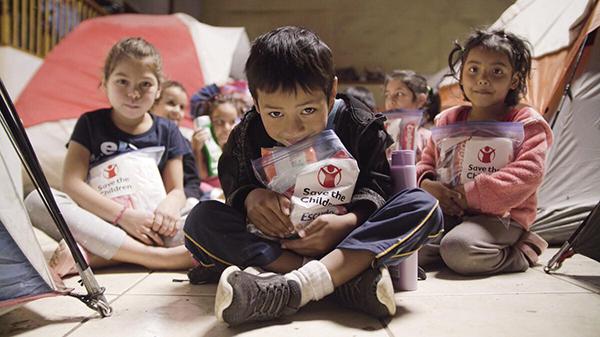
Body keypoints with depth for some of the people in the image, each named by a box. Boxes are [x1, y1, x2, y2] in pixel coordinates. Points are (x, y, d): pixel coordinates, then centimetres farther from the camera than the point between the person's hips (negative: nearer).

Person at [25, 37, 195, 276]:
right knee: (37, 201, -27)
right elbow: (72, 183, -6)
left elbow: (176, 190, 5)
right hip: (100, 224, 0)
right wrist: (123, 215, -19)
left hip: (149, 228, 1)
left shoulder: (166, 132, 10)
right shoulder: (91, 124, 6)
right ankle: (155, 256, -34)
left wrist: (169, 206, -21)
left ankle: (93, 257, -32)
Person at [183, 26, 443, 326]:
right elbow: (233, 184, 2)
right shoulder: (248, 134, -2)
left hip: (345, 237, -1)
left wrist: (349, 222, -28)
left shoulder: (359, 124, -7)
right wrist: (249, 196, -23)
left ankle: (292, 287, -42)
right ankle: (352, 277, -34)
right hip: (274, 245, 2)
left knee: (424, 206, -25)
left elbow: (376, 185, -8)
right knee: (201, 219, -22)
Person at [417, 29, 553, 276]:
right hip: (451, 213, 6)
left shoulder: (527, 122, -4)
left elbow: (528, 173, -18)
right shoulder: (448, 120, 11)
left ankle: (522, 252, -4)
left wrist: (471, 194, -22)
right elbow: (426, 162, 14)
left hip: (501, 216, -5)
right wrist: (427, 184, -12)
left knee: (458, 249, -35)